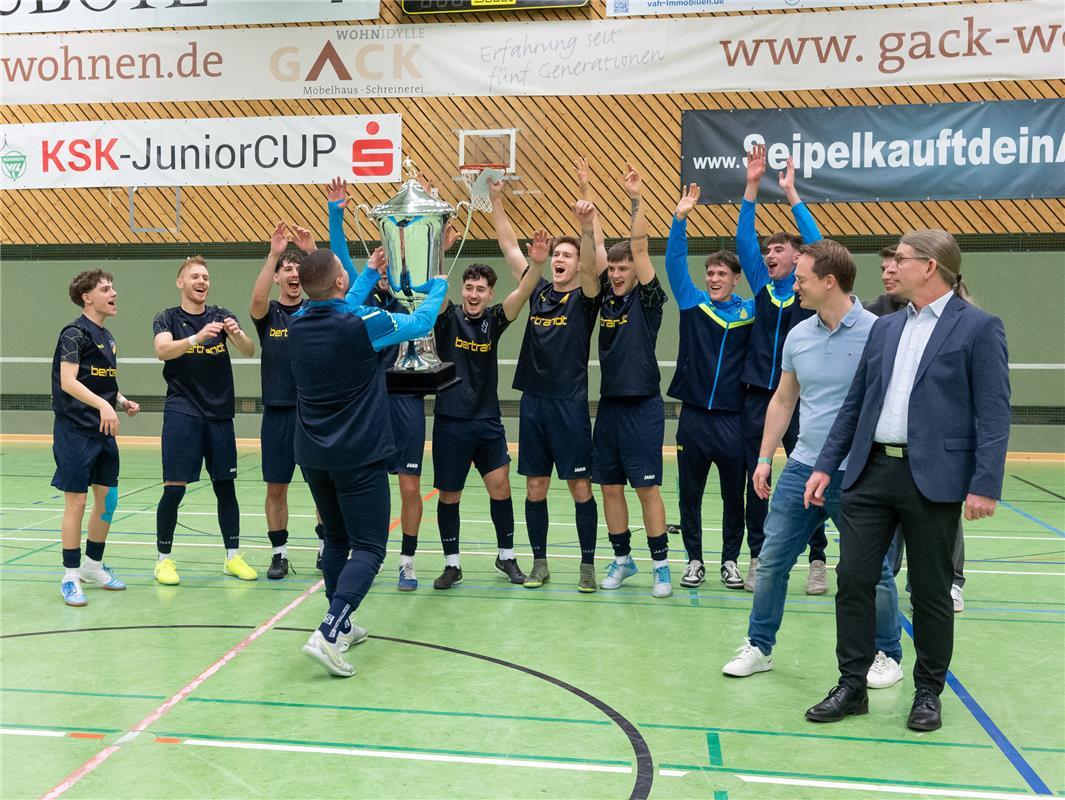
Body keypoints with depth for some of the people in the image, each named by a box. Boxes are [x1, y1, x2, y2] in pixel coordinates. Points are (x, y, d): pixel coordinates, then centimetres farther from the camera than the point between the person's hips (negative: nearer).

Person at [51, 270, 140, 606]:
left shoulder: (106, 337, 14)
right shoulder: (75, 333, -10)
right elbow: (68, 382, -22)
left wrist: (122, 401, 7)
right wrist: (103, 404, -33)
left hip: (104, 432, 8)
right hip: (76, 430, -8)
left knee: (108, 499, 11)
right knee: (76, 501, -3)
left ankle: (93, 565, 27)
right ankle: (70, 576, 8)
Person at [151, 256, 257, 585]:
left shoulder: (222, 315, 8)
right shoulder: (167, 318, 3)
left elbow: (249, 351, -5)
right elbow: (163, 350, -17)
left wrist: (237, 334, -27)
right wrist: (197, 338, -34)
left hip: (220, 413, 3)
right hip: (181, 413, -3)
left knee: (225, 487, 7)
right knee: (174, 488, -6)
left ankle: (232, 557, 17)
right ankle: (163, 559, 8)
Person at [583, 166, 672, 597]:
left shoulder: (647, 299, -3)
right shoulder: (605, 298, 10)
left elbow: (639, 247, -12)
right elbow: (588, 261, 3)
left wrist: (636, 199, -19)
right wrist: (587, 225, -12)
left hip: (643, 406, -5)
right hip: (609, 404, 5)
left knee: (647, 487, -4)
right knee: (610, 486, 9)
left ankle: (661, 565, 6)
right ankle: (622, 559, 22)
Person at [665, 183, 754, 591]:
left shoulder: (751, 311, 2)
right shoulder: (693, 302, 4)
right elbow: (674, 261, -3)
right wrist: (680, 219, -14)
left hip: (733, 416, 0)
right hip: (694, 416, 1)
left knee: (734, 494, 7)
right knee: (690, 493, 6)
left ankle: (730, 560, 22)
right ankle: (694, 560, 19)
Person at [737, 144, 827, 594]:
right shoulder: (762, 286, 10)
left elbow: (816, 243, -10)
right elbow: (744, 239, 3)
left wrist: (791, 193, -9)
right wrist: (752, 186, -3)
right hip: (757, 396, 3)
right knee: (755, 479, 6)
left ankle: (818, 560, 12)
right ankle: (758, 556, 15)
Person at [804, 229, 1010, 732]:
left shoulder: (979, 328, -3)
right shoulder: (885, 328, 14)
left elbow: (993, 414, -8)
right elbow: (854, 403, 15)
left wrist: (985, 484, -16)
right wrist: (826, 465, 10)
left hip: (934, 479, -5)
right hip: (870, 472, 5)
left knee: (931, 592, 8)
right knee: (853, 579, 4)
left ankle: (928, 693, 26)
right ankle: (852, 687, 17)